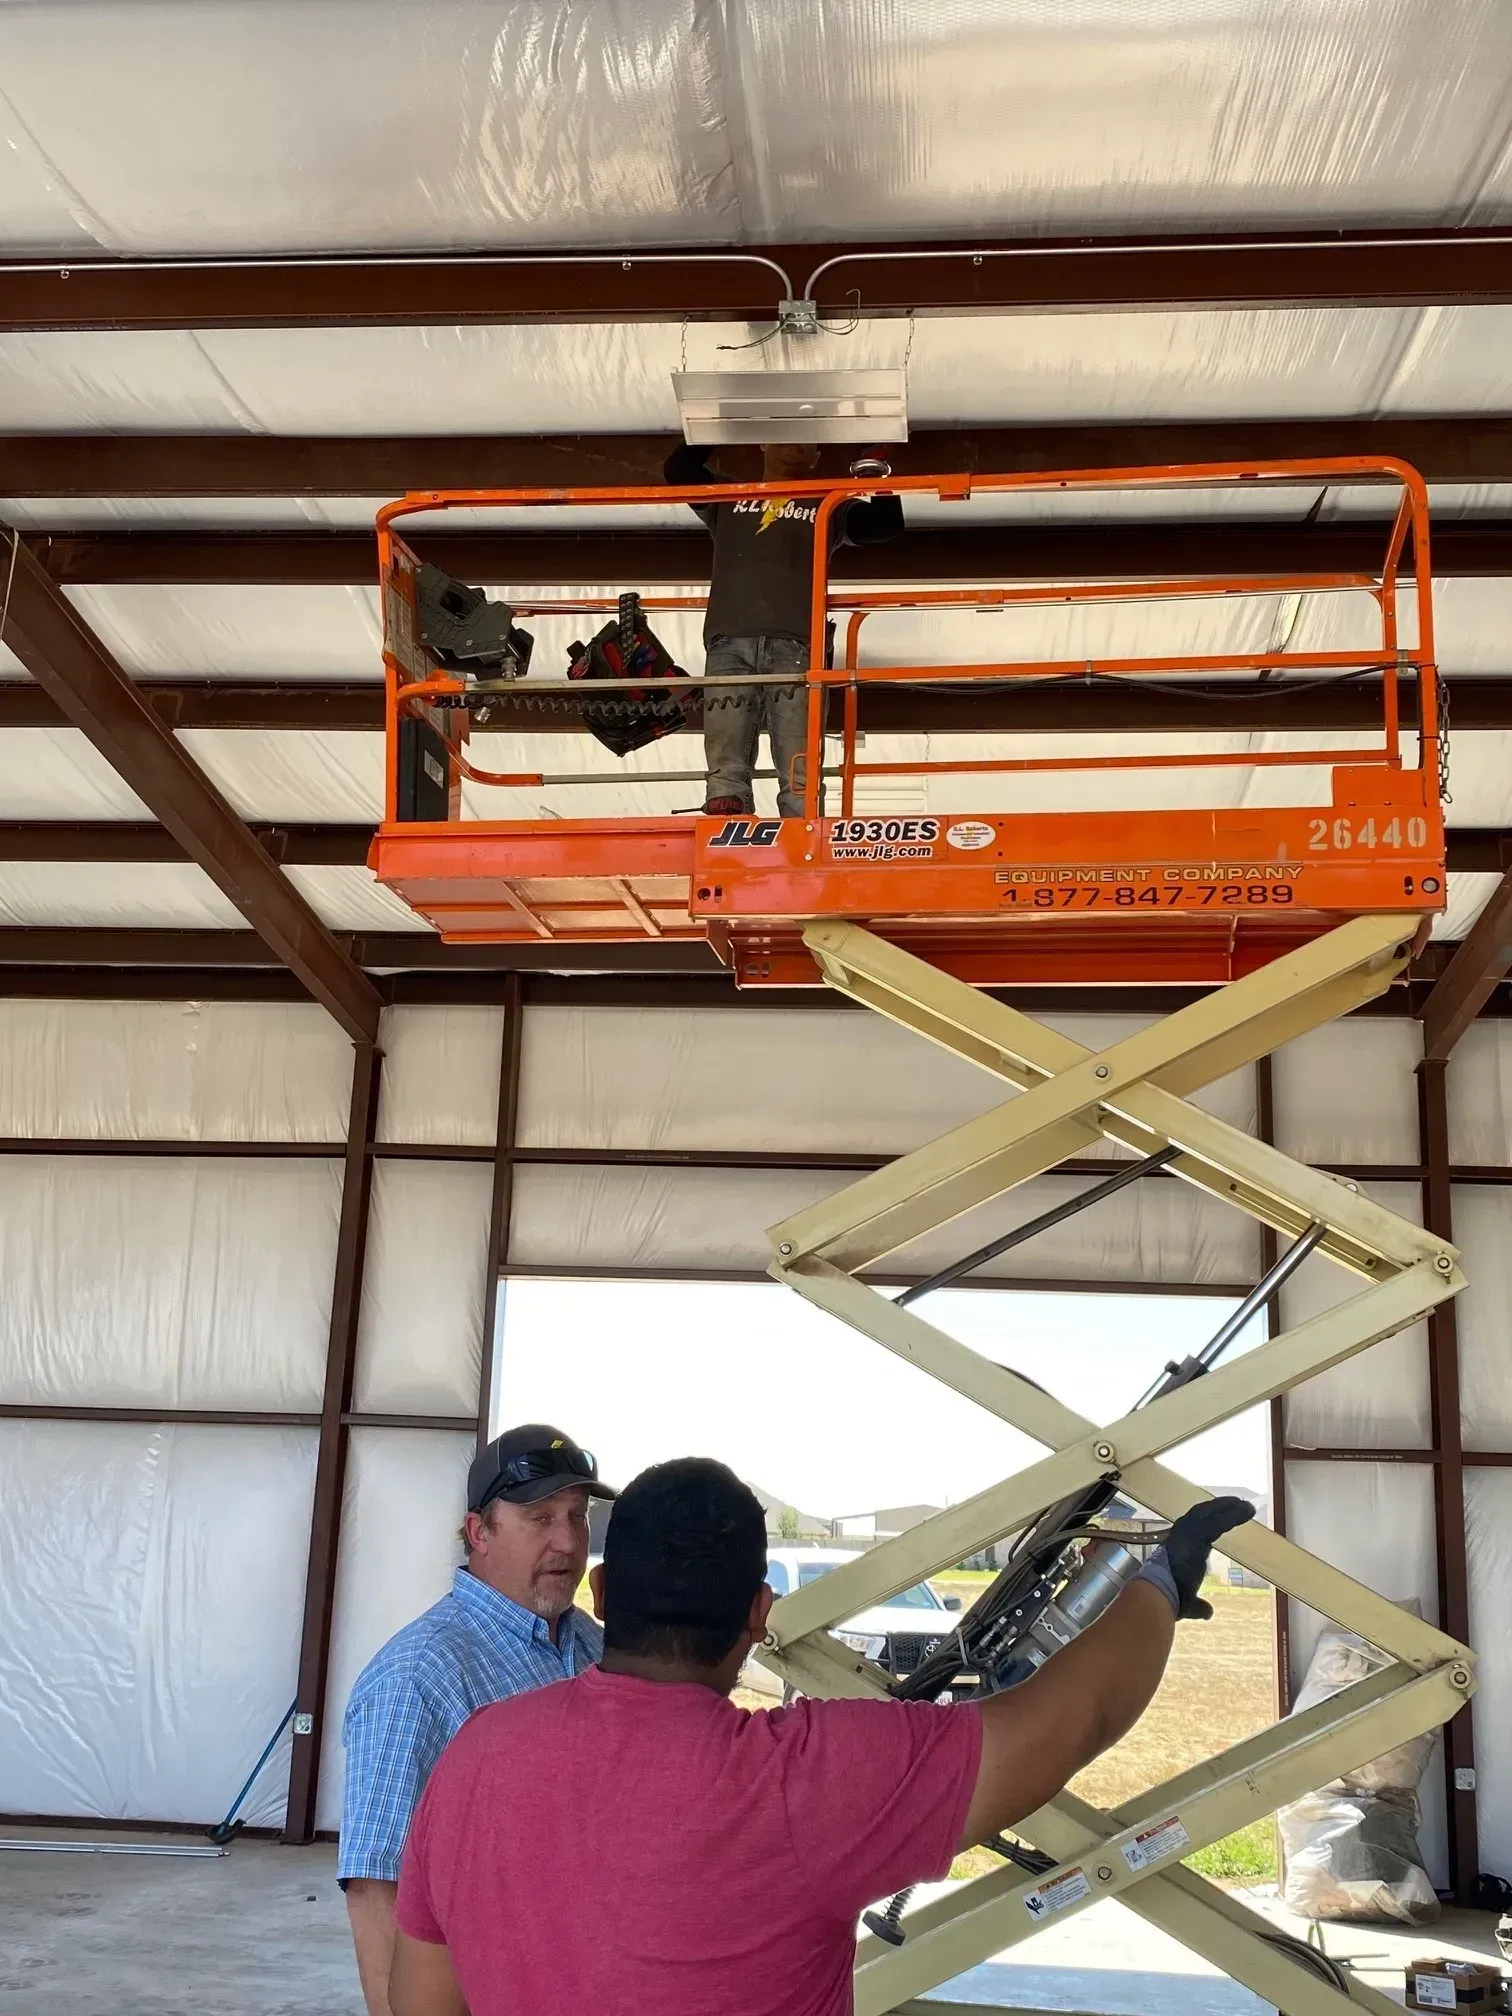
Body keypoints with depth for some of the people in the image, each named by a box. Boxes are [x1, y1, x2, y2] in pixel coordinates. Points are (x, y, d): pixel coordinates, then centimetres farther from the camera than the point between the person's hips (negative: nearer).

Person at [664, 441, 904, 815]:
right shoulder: (728, 497, 28)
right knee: (725, 771, -13)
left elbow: (885, 524, 14)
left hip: (796, 646, -1)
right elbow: (678, 469, 15)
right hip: (730, 645, 1)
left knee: (799, 778, -13)